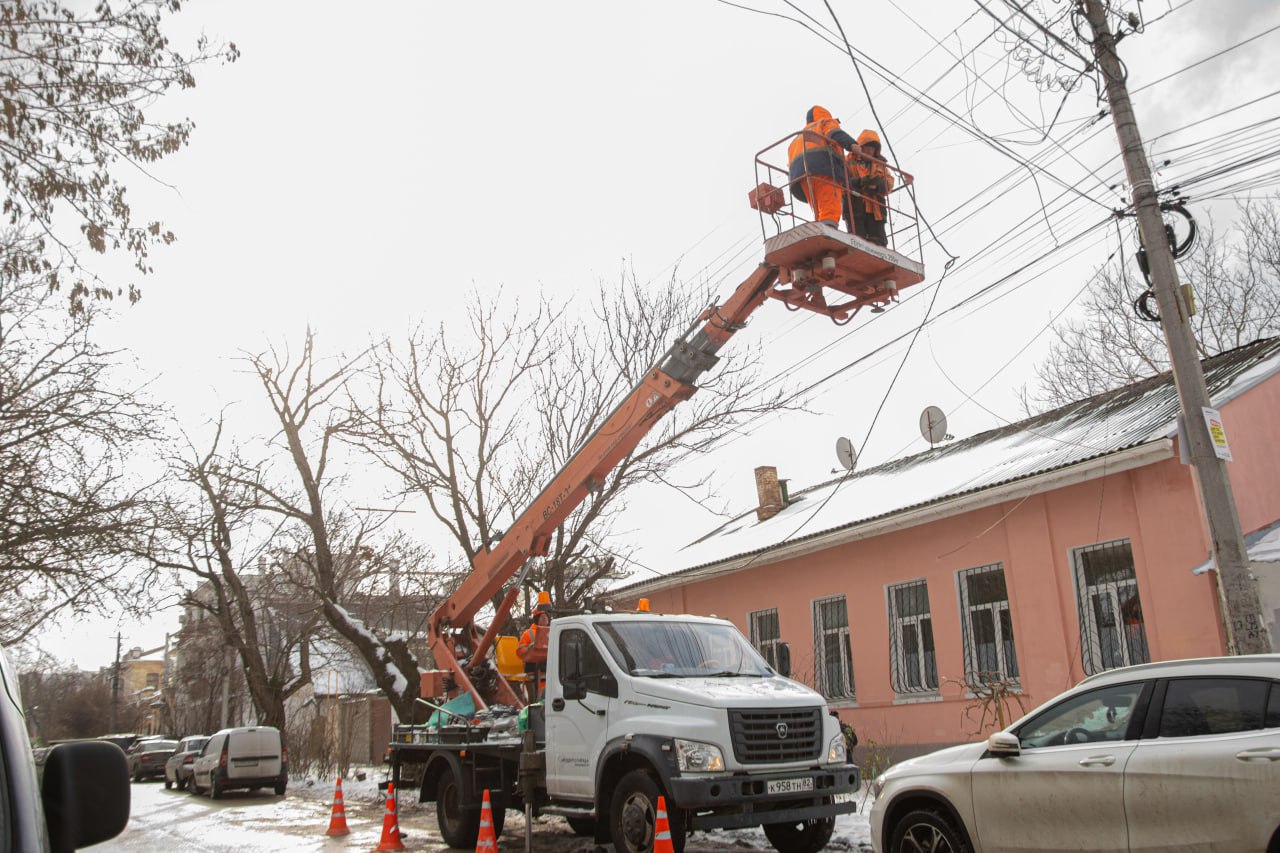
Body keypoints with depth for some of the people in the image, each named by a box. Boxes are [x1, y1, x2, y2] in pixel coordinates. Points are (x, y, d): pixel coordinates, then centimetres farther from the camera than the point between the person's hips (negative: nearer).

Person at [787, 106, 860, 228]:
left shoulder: (799, 137, 42)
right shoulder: (827, 122, 25)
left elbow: (790, 164, 27)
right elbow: (834, 133, 0)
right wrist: (852, 144, -14)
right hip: (824, 167, -6)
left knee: (820, 213, 1)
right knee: (831, 210, -21)